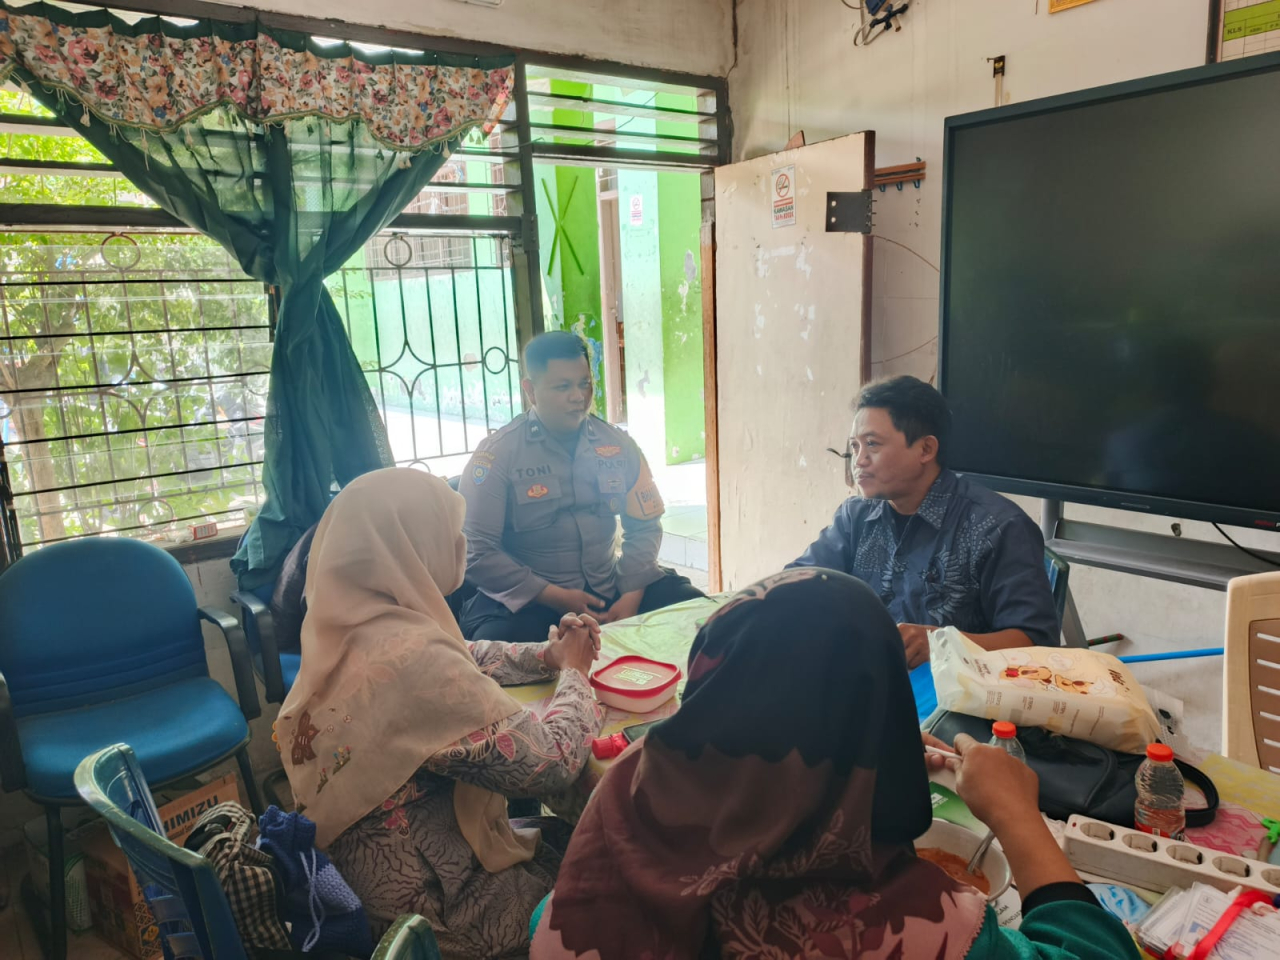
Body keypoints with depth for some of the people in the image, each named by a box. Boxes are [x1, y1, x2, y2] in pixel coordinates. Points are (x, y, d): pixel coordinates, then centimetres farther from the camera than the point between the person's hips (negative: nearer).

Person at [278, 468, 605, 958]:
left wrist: (550, 654, 0)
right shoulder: (412, 658, -34)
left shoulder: (349, 630, -6)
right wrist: (574, 672, -10)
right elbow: (553, 764, -28)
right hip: (450, 917, -7)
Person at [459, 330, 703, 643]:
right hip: (528, 599, -3)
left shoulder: (618, 445, 3)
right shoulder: (497, 454, -9)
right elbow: (476, 551, -12)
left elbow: (644, 527, 7)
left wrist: (631, 596, -9)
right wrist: (555, 597, -16)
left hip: (609, 588, 4)